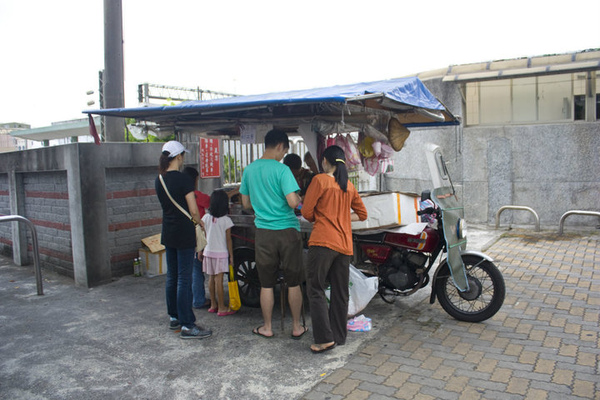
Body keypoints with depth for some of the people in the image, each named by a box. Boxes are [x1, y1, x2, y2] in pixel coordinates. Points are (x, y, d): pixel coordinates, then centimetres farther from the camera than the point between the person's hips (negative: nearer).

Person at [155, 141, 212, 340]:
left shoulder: (159, 180, 7)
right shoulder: (183, 180, -16)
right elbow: (194, 211, -16)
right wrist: (199, 222, 4)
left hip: (168, 234, 8)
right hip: (184, 234, -8)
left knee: (172, 277, 16)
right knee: (184, 279, -4)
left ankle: (174, 318, 28)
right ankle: (187, 326, 1)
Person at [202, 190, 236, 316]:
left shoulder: (206, 218, 0)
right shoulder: (226, 220, -11)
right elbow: (228, 240, -8)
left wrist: (200, 251, 15)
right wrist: (231, 256, 0)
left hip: (208, 252, 4)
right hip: (221, 253, -4)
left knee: (211, 278, 13)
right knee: (219, 279, -3)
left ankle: (213, 305, 23)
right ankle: (221, 308, 3)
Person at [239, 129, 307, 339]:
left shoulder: (249, 170, 5)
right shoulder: (282, 170, -12)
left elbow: (246, 204, 13)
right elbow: (293, 202, -19)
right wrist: (299, 199, 2)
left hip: (264, 233, 4)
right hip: (287, 231, -3)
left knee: (266, 284, 12)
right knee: (293, 283, 10)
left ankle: (267, 328, 23)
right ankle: (296, 327, 21)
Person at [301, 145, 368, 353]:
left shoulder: (320, 180, -5)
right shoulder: (349, 186, 13)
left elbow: (307, 212, -6)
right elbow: (362, 213, 22)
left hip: (323, 242, -6)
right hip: (344, 244, 6)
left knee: (316, 289, 0)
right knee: (340, 292, 13)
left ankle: (325, 338, -3)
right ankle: (339, 335, 23)